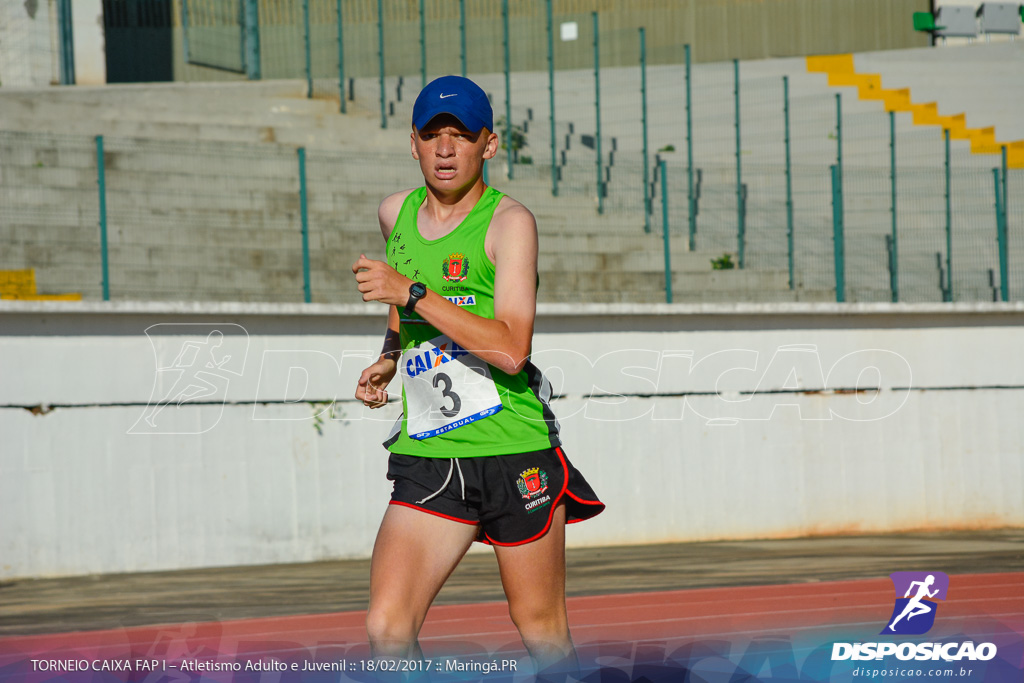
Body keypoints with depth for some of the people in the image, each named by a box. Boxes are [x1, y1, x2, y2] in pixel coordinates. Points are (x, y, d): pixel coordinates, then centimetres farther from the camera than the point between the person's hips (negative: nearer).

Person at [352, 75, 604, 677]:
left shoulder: (510, 221, -8)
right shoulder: (396, 214, 10)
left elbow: (511, 350, -21)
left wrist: (411, 293, -22)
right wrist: (388, 361, 14)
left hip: (516, 453, -4)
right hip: (427, 458, 5)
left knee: (541, 631, 5)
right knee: (387, 629, -11)